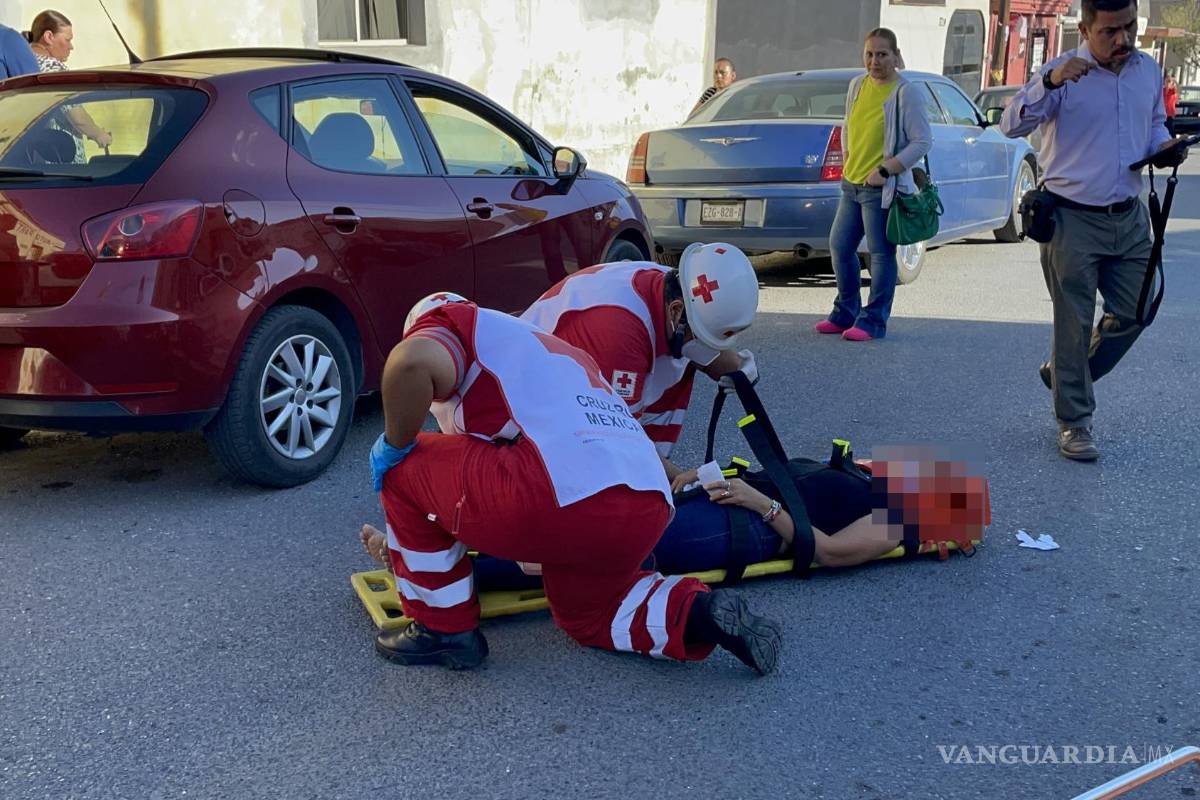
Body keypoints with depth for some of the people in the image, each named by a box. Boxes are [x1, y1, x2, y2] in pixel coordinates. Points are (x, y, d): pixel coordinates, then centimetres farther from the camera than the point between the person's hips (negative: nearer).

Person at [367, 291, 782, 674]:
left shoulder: (446, 321, 12)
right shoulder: (551, 348, 36)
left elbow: (413, 362, -11)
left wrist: (394, 444, 4)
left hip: (564, 498, -8)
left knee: (405, 470, 14)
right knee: (587, 613, 34)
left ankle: (443, 629, 19)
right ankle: (698, 613, 11)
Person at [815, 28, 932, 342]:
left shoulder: (907, 92, -10)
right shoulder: (857, 85, 10)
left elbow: (922, 142, -13)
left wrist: (884, 171, -17)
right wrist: (847, 160, 11)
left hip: (881, 187, -8)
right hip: (852, 182, 8)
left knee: (881, 253, -2)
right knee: (839, 246, 11)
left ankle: (873, 321, 5)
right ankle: (845, 313, 25)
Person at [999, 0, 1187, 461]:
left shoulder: (1149, 70, 7)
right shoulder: (1064, 73, -10)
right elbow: (1012, 125, -21)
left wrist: (1164, 147, 1)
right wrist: (1050, 82, -35)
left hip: (1129, 218, 6)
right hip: (1074, 219, -6)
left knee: (1132, 314, 12)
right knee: (1074, 323, 0)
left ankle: (1063, 374, 34)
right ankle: (1074, 423, 11)